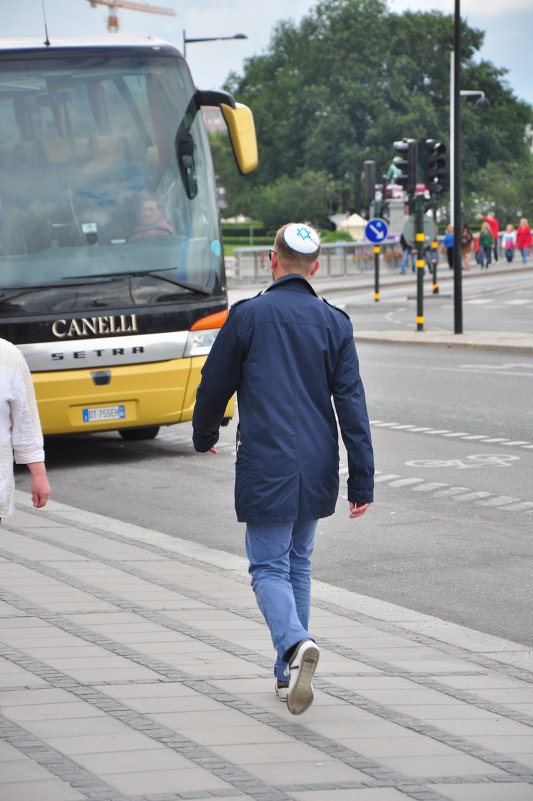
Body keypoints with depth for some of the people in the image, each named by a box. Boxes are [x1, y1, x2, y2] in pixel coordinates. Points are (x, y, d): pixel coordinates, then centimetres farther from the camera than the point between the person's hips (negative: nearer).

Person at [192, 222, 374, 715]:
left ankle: (295, 644, -26)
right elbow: (351, 403, -2)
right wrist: (362, 480, 0)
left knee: (269, 568, 1)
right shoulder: (334, 323, 1)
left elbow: (215, 385, 2)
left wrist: (204, 435, 22)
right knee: (298, 563, 18)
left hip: (265, 470, -4)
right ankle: (288, 674, 21)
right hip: (317, 470, 4)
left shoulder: (248, 316, -6)